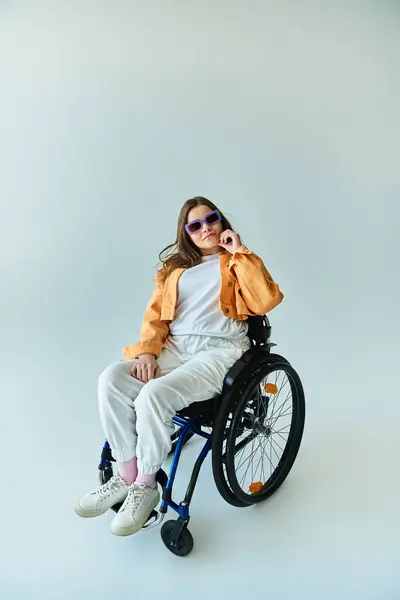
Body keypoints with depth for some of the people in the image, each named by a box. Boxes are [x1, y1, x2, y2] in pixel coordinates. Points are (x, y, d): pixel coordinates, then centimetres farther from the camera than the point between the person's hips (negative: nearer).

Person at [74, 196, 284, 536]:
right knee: (112, 380, -22)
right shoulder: (176, 267, 22)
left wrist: (241, 253, -5)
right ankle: (126, 475, -7)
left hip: (219, 351, -4)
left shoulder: (237, 264, 11)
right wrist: (147, 352, -6)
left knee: (154, 395, -30)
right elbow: (155, 315, 13)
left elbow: (266, 301, -8)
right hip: (174, 347, 5)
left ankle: (146, 486, -7)